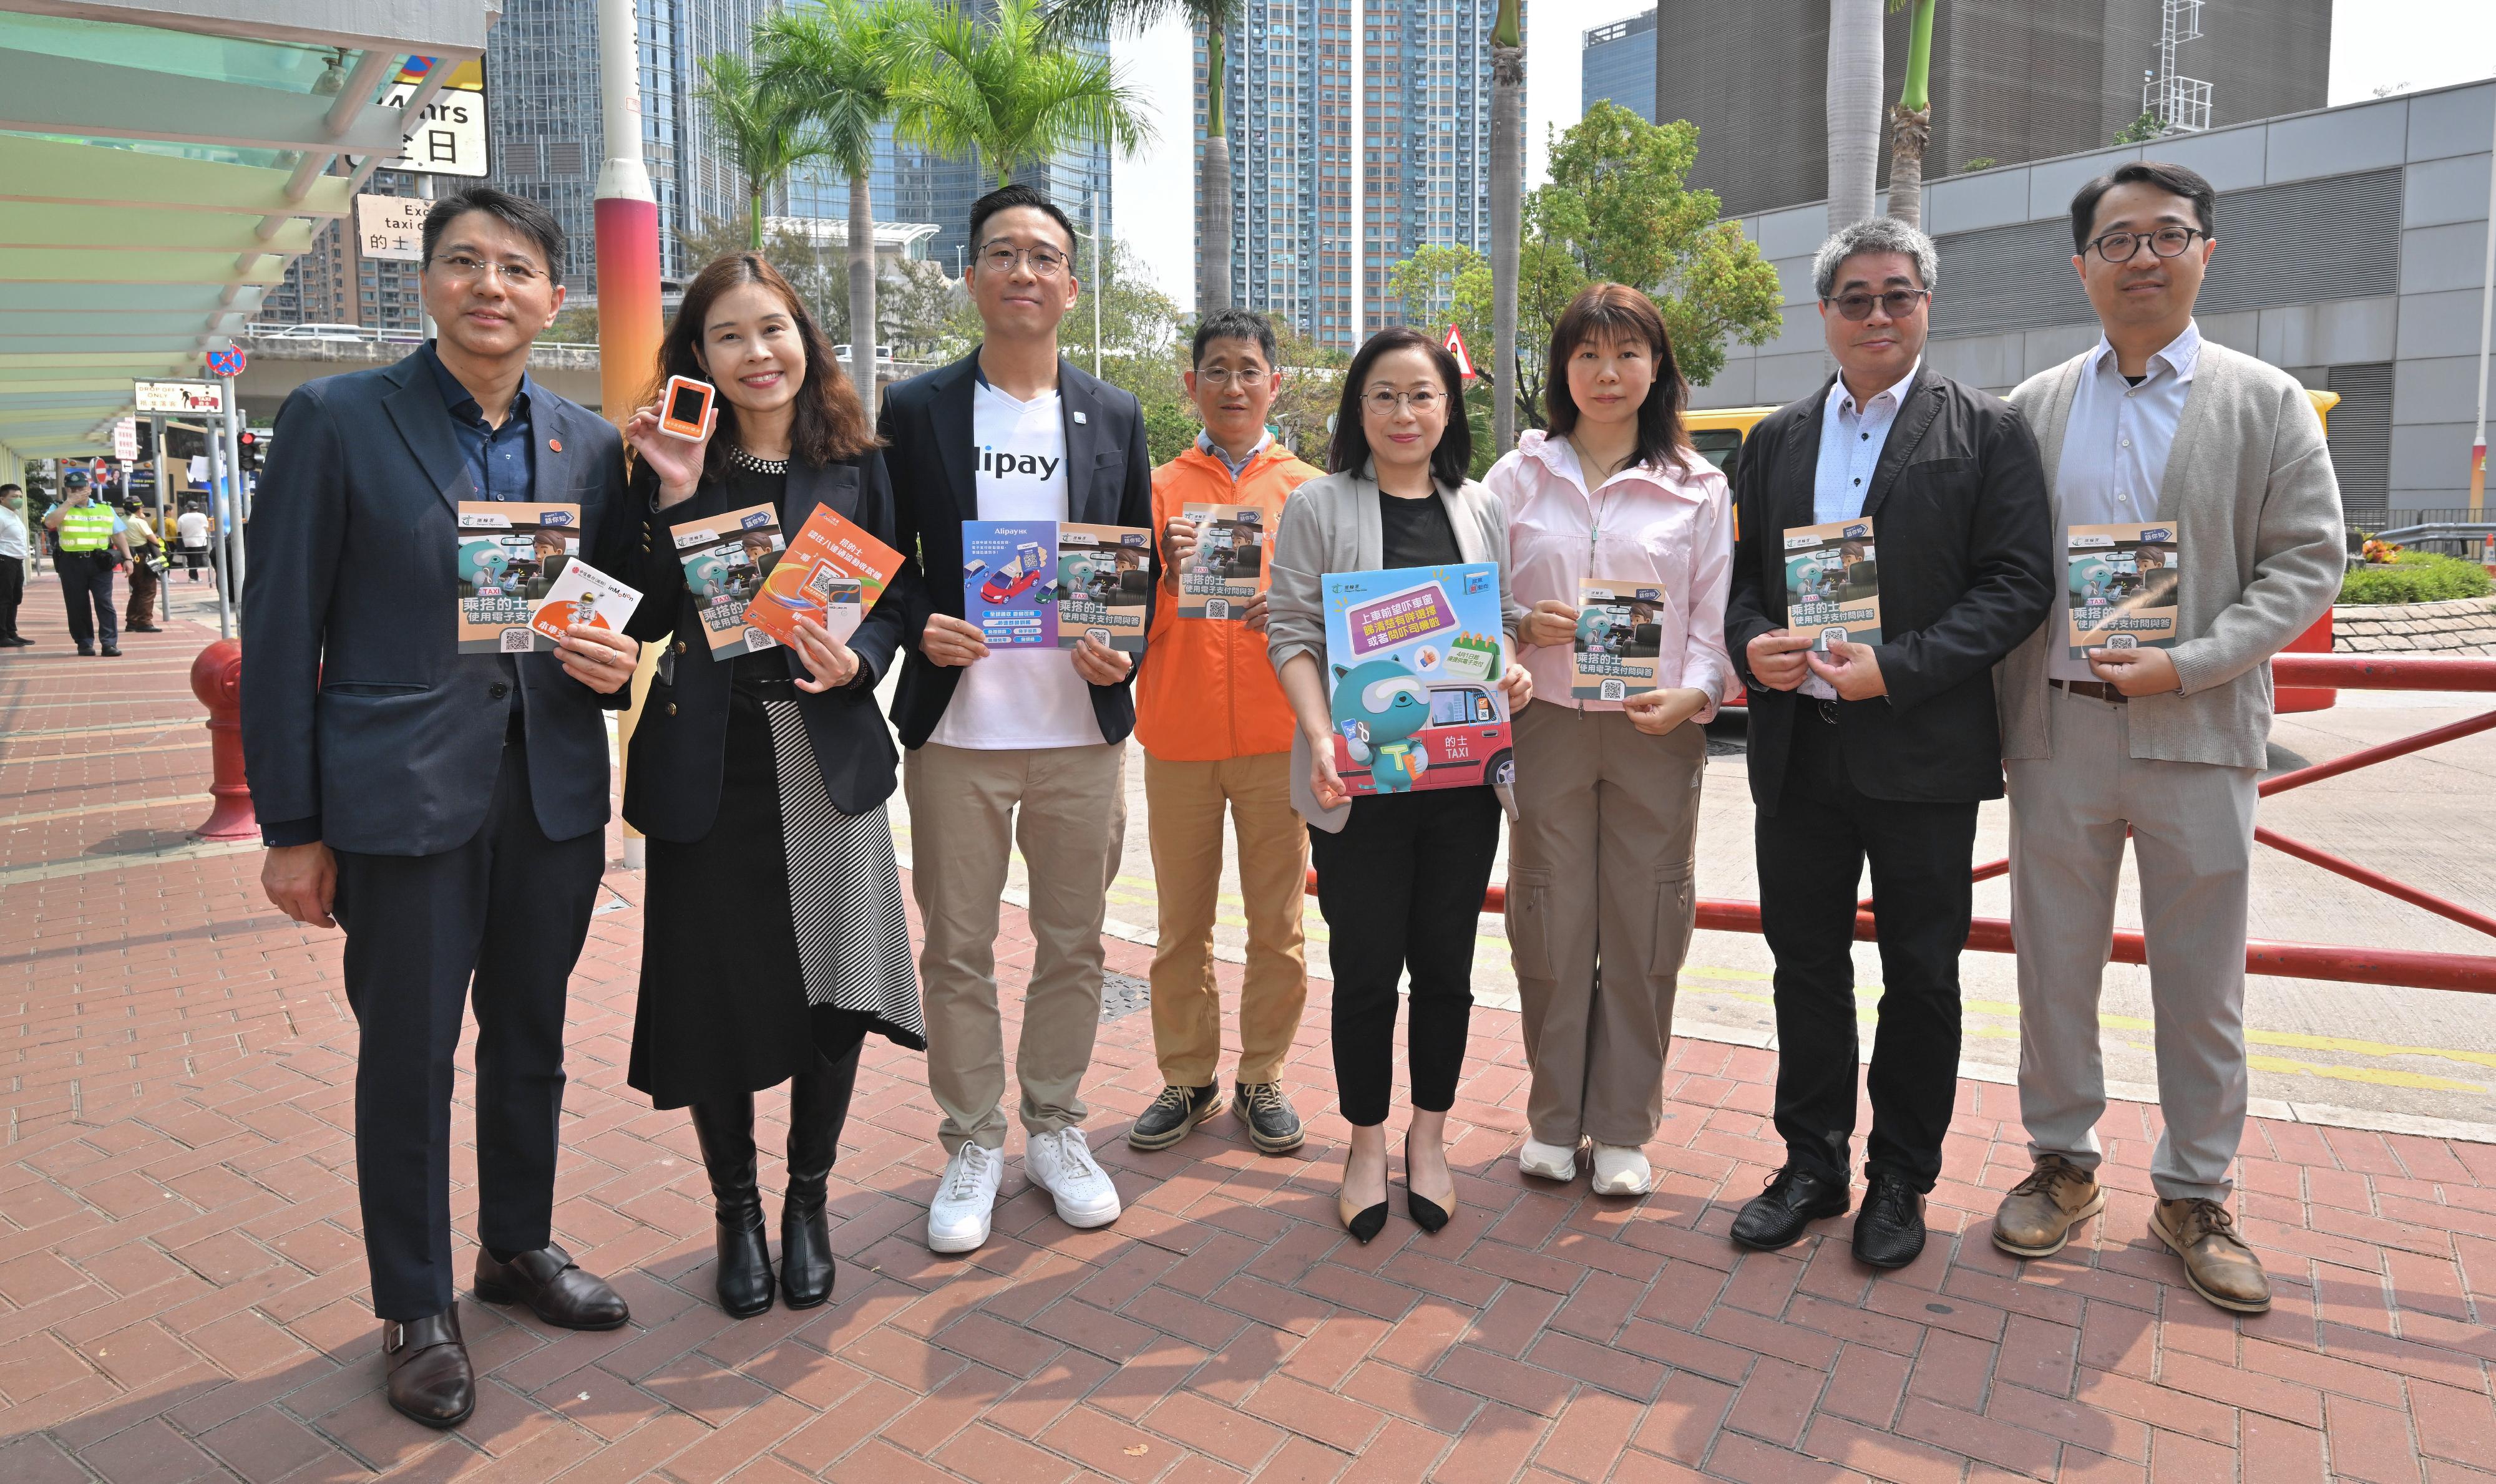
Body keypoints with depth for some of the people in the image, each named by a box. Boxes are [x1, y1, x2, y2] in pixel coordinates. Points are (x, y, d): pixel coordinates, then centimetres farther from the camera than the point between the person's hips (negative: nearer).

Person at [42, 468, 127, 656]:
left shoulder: (105, 509, 13)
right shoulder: (60, 508, 8)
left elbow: (118, 535, 14)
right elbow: (50, 523, -14)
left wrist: (127, 558, 5)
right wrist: (69, 502, -9)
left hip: (100, 562, 0)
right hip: (72, 563, 0)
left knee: (104, 603, -5)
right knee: (78, 605, 4)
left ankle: (110, 643, -6)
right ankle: (84, 643, 11)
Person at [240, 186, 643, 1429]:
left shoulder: (590, 445, 7)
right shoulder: (334, 420, -3)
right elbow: (281, 631, -4)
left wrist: (617, 665, -9)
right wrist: (291, 825, -6)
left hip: (554, 797, 4)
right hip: (402, 798, -3)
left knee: (531, 1041, 16)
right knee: (407, 1056, 7)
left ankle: (520, 1246, 37)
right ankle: (415, 1309, 25)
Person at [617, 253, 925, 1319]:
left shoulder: (855, 464, 5)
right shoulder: (673, 465, 3)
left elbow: (894, 601, 6)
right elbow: (645, 620, -6)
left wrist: (856, 660, -14)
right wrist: (676, 491, -13)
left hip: (830, 758, 1)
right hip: (707, 765, 0)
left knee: (837, 993, 4)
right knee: (715, 999, 7)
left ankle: (807, 1200, 28)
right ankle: (736, 1211, 30)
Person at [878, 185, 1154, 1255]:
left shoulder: (1114, 417, 9)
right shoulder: (917, 410, 4)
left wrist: (1122, 652, -8)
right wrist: (922, 629, -13)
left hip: (1083, 727, 2)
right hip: (957, 727, -1)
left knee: (1073, 944, 11)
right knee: (957, 949, 6)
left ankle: (1056, 1129, 29)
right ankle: (971, 1145, 23)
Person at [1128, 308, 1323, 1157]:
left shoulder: (1306, 490, 8)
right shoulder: (1162, 487, 8)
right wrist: (1167, 573, -16)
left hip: (1277, 735, 0)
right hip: (1178, 734, 0)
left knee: (1278, 924, 5)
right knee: (1181, 925, 7)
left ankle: (1263, 1078, 21)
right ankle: (1188, 1079, 22)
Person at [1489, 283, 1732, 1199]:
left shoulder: (1699, 488, 7)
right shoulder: (1519, 476, 8)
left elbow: (1716, 616, 4)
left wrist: (1691, 693, -14)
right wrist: (1523, 626, -12)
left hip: (1657, 730, 0)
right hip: (1546, 723, 0)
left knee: (1642, 930, 4)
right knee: (1550, 924, 4)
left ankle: (1623, 1129, 20)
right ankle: (1554, 1119, 21)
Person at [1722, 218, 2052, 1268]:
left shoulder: (1987, 432, 1)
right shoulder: (1774, 440, 12)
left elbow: (2019, 583, -7)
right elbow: (1738, 575, 13)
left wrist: (1894, 667, -18)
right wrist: (1751, 644, -9)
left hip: (1923, 754, -3)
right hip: (1797, 750, 3)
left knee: (1921, 977, 9)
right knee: (1806, 967, 12)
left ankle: (1900, 1179, 26)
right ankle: (1813, 1164, 28)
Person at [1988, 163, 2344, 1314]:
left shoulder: (2266, 402, 4)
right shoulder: (2030, 409, 7)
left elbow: (2308, 563, -1)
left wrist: (2188, 664, -15)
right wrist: (1987, 720, -3)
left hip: (2198, 734, -1)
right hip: (2057, 731, 1)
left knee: (2201, 982, 8)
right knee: (2054, 963, 9)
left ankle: (2194, 1195, 24)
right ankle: (2063, 1164, 26)